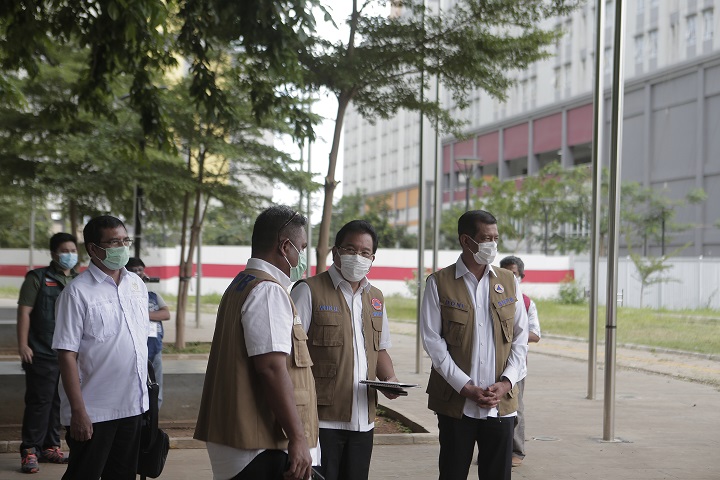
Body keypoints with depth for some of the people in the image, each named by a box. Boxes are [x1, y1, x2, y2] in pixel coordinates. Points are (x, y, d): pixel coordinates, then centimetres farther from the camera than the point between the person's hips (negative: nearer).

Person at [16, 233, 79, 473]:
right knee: (39, 402, -5)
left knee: (59, 402, 9)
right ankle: (29, 451, 2)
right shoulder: (37, 278, -2)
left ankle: (50, 447, 19)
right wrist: (23, 345, -13)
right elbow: (24, 311, -6)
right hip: (42, 354, -5)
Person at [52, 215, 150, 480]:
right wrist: (78, 411, -17)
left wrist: (144, 393, 14)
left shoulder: (137, 284, 8)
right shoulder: (78, 292, -11)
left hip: (132, 405, 6)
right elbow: (67, 355, -14)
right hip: (94, 411, -6)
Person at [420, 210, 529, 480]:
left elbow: (521, 337, 8)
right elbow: (432, 340, -5)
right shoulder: (439, 283, -1)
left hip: (502, 403, 2)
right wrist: (465, 387, -12)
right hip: (455, 403, -2)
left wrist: (506, 382, -6)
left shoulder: (508, 281, 9)